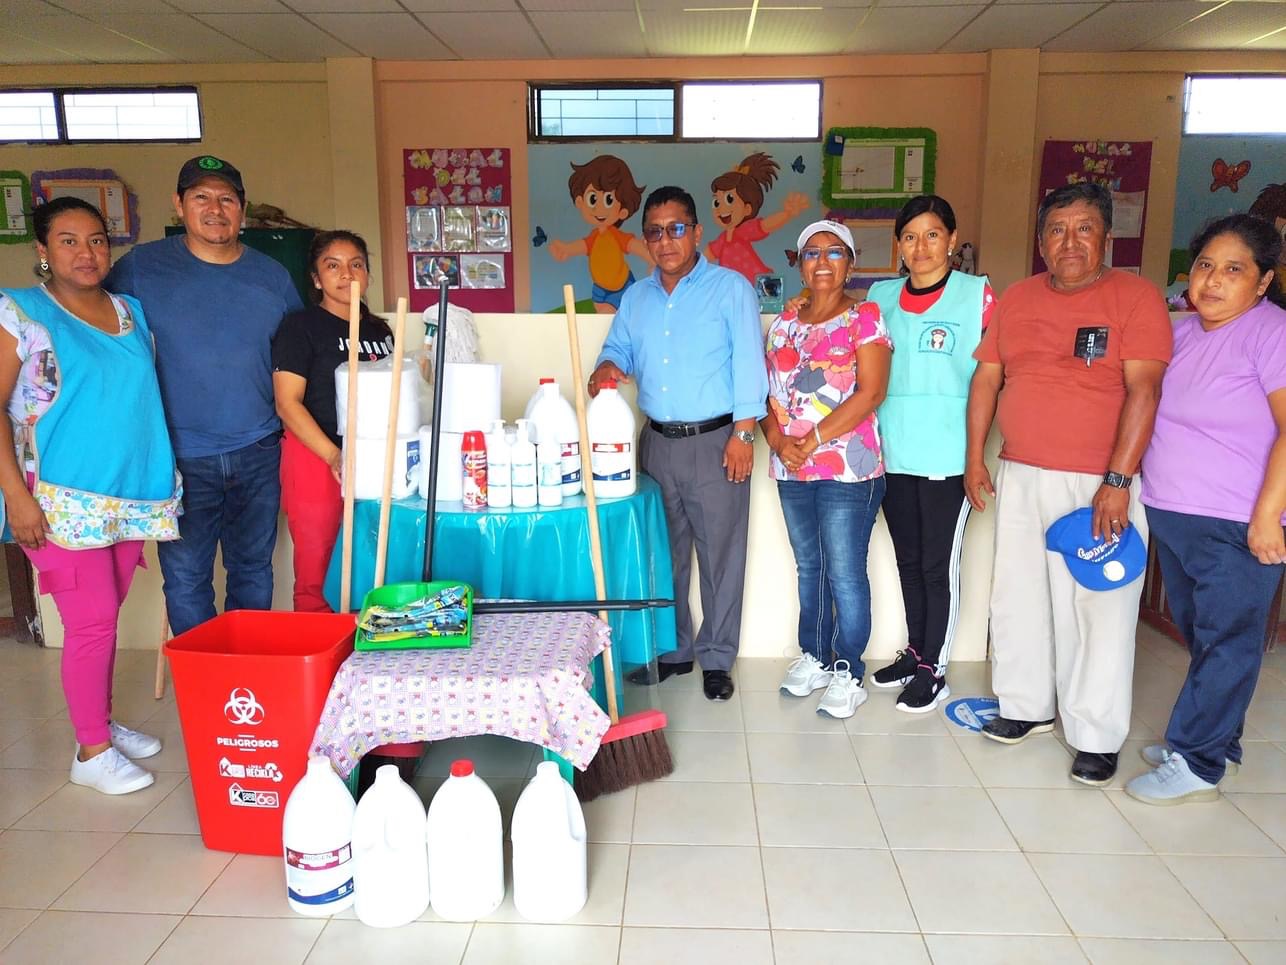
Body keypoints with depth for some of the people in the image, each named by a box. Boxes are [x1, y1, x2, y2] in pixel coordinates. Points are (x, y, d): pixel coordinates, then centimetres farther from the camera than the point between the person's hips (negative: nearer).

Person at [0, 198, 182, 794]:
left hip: (131, 493, 5)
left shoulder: (132, 313, 11)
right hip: (64, 499, -5)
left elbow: (150, 394, 18)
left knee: (105, 616, 14)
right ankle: (91, 752, 11)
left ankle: (101, 722, 29)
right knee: (92, 621, -4)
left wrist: (166, 479, 13)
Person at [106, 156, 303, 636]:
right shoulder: (140, 267, -3)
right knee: (185, 577, 4)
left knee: (253, 569, 14)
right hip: (181, 457, -2)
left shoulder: (273, 276, 5)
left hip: (259, 451, 2)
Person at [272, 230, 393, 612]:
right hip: (317, 461, -5)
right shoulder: (300, 327, -2)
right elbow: (288, 403, -10)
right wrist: (334, 456, -21)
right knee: (317, 579, -1)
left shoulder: (380, 330, 14)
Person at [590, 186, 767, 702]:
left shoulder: (731, 288, -2)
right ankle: (673, 650, 27)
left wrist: (743, 433, -14)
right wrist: (608, 367, -6)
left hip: (715, 441, -5)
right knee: (663, 552, 12)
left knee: (720, 554, 1)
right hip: (657, 442, 5)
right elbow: (620, 348, 19)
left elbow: (748, 363, -7)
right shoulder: (636, 297, 14)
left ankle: (717, 659, 15)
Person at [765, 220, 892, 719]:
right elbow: (769, 393, 10)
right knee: (808, 567, 15)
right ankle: (814, 657, 30)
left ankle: (848, 673, 11)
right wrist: (778, 440, -8)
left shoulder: (865, 317, -3)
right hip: (792, 471, 6)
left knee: (845, 574, -2)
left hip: (848, 469, -5)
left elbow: (871, 392, -13)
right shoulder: (784, 323, 13)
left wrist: (813, 441, -17)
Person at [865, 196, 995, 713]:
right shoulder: (880, 297, 9)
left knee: (938, 565, 3)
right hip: (893, 453, 5)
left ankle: (934, 670, 16)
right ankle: (914, 652, 31)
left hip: (948, 455, -4)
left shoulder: (977, 294, -3)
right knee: (908, 561, 15)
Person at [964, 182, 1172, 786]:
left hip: (1099, 482, -5)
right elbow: (986, 379, 12)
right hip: (1020, 477, 5)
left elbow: (1144, 390, -13)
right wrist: (974, 459, 8)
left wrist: (1117, 481, -19)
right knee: (1018, 596, 12)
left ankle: (1096, 737, 13)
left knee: (1098, 607, -1)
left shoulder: (1136, 298, -5)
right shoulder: (1015, 299, 10)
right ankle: (1026, 706, 29)